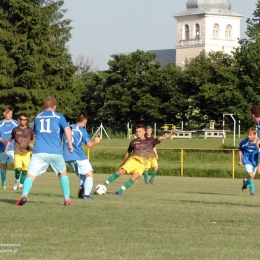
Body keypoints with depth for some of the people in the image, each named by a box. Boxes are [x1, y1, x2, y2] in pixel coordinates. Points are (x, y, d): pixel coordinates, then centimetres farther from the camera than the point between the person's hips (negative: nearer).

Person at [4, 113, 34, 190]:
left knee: (25, 170, -3)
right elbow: (10, 140, 15)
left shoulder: (30, 130, 3)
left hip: (26, 153, 1)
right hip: (17, 153, -1)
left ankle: (21, 184, 15)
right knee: (18, 168, -17)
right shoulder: (15, 130, 3)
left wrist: (32, 144, -6)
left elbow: (33, 139, 14)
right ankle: (17, 180, 11)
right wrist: (6, 148, 10)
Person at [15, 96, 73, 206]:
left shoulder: (38, 117, 19)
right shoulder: (59, 117, 9)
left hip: (39, 151, 1)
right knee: (63, 173, 21)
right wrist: (70, 144, -6)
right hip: (56, 152, 0)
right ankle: (67, 199, 18)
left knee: (31, 174, -6)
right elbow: (67, 129, -7)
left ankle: (24, 195, -31)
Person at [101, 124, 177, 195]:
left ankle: (120, 190, -18)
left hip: (142, 163, 0)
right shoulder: (134, 141, 15)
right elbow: (128, 153, 26)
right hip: (133, 159, 1)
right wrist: (122, 163, 30)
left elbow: (162, 137, 3)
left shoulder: (150, 141, 10)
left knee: (135, 176, -25)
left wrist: (171, 133, -12)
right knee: (121, 171, -20)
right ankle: (105, 185, -13)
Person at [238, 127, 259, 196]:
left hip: (255, 161, 2)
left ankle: (245, 182, 47)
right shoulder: (244, 142, -14)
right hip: (247, 161, -2)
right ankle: (252, 191, -4)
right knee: (251, 175, -19)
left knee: (252, 177, 13)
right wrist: (240, 160, 3)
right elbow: (240, 150, 4)